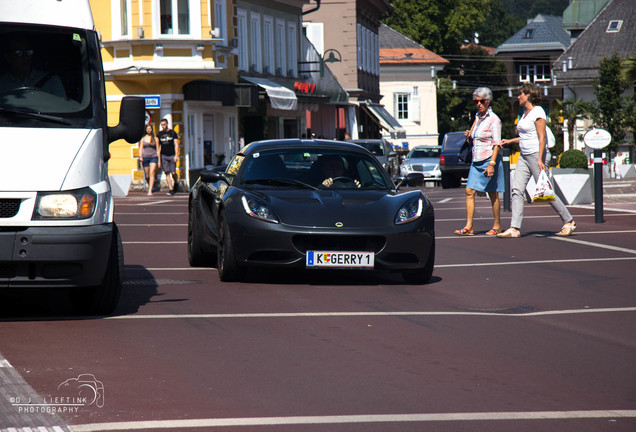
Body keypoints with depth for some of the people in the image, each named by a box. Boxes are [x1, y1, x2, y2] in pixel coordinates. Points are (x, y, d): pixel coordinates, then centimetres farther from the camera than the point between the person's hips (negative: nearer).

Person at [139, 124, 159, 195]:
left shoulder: (155, 139, 6)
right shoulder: (143, 138, 8)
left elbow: (158, 150, 8)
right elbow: (140, 149, 5)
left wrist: (159, 161, 5)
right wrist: (140, 157, -13)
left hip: (153, 157, -2)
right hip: (145, 157, 2)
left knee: (152, 173, -18)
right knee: (147, 176, 4)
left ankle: (150, 191, -22)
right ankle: (151, 186, 33)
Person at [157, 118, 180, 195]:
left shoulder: (173, 133, 2)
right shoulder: (159, 134, 9)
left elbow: (176, 145, -1)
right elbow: (157, 145, 12)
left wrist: (176, 155, -11)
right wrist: (158, 156, 5)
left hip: (172, 155, -2)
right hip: (163, 156, 2)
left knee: (173, 173, -3)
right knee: (167, 173, -4)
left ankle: (176, 183, 27)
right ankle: (171, 189, -3)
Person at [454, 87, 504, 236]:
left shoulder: (494, 120, -10)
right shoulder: (478, 117, 13)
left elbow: (496, 144, -14)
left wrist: (492, 164, -22)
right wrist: (469, 134, 9)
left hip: (489, 160, -7)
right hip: (476, 161, 7)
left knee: (493, 195, 2)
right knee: (469, 192, -4)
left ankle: (497, 226, 12)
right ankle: (469, 227, -7)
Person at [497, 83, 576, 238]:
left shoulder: (537, 112, -12)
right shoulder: (525, 112, 16)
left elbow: (542, 138, -17)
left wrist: (540, 159, -23)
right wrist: (510, 141, 19)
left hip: (536, 155, -9)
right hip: (524, 156, 9)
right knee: (517, 190, -2)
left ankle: (568, 221, 8)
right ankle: (514, 228, -6)